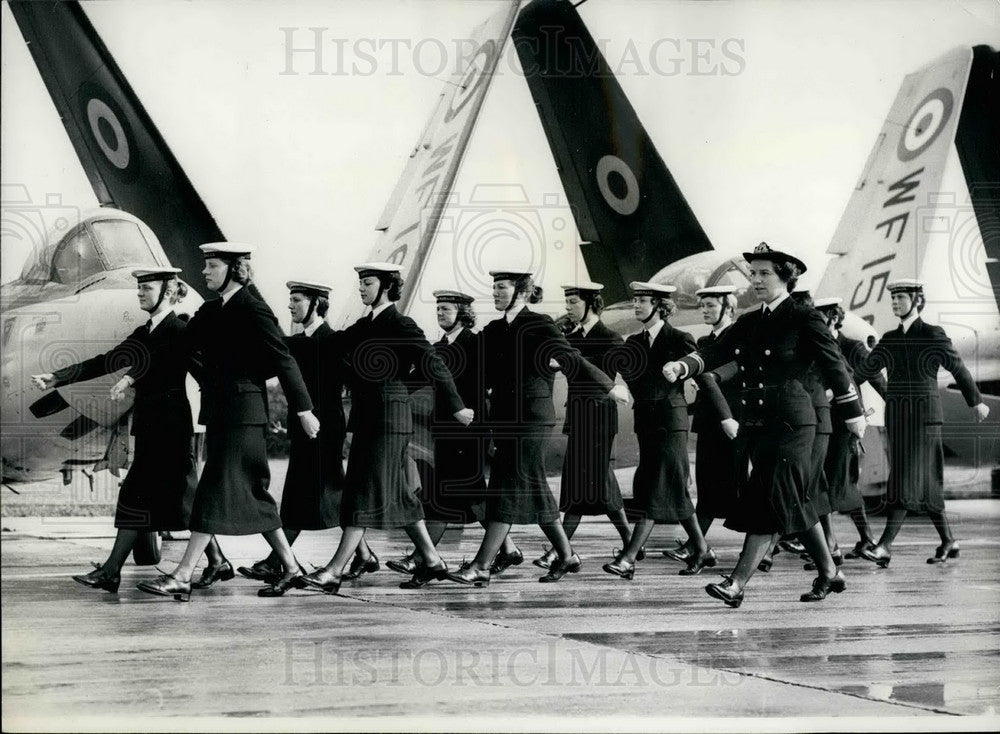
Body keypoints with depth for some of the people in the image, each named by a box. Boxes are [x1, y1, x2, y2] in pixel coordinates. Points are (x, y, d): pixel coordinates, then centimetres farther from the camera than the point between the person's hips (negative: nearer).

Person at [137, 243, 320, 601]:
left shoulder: (252, 310, -11)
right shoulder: (211, 310, 14)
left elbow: (283, 360, -11)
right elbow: (186, 345, 15)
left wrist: (303, 410, -10)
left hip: (242, 413, -9)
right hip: (220, 412, 9)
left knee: (217, 490, -9)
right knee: (250, 494, 11)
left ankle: (182, 577, -10)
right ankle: (291, 568, 19)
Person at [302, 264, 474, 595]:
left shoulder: (401, 326, -10)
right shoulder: (362, 326, 15)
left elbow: (434, 367, -11)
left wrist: (457, 408, -9)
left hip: (388, 418, -9)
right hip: (366, 419, 9)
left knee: (365, 494, -8)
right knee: (395, 494, 12)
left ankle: (335, 571, -9)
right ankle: (431, 559, 21)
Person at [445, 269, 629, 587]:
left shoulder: (539, 325, -8)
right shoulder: (493, 331, 12)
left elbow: (572, 361, -4)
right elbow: (484, 376, 12)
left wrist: (610, 387, -1)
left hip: (530, 417, -7)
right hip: (505, 418, 7)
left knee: (509, 489, -9)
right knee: (532, 490, 12)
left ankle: (481, 567, -12)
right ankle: (566, 556, 24)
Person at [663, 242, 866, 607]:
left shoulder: (804, 319, -5)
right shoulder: (749, 323, 14)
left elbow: (833, 366, -1)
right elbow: (715, 352, 3)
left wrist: (853, 414, 4)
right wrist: (682, 366, -16)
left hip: (788, 423, -7)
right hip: (753, 423, 7)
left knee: (771, 502, -9)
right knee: (789, 503, 11)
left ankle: (737, 584, -13)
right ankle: (829, 573, 24)